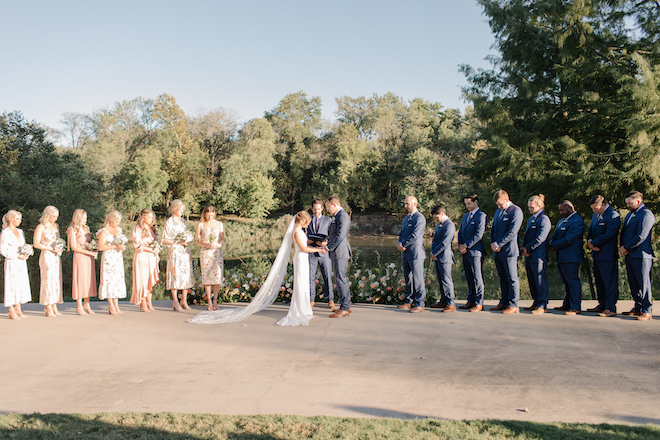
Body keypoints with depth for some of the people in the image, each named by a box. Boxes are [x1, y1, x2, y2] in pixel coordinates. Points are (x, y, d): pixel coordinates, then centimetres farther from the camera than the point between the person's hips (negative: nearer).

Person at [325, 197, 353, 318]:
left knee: (340, 279, -8)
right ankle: (346, 305, 21)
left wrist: (329, 247, -15)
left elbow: (340, 236, -22)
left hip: (340, 252, -11)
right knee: (341, 279, 14)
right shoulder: (338, 216, 19)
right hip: (338, 253, 11)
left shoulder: (343, 216, -14)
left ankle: (344, 308, -3)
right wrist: (327, 242, 10)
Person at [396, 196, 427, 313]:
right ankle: (409, 302, 21)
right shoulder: (406, 218, 19)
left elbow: (415, 235, -18)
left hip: (415, 253, -9)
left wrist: (402, 244, -11)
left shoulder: (420, 218, -10)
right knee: (408, 279, 13)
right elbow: (401, 233, 18)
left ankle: (419, 304, 1)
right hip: (405, 253, 9)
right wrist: (399, 244, -2)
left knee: (418, 280, -4)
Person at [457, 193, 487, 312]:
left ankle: (479, 303, 0)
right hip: (465, 252, 8)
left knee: (477, 278, -4)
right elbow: (460, 232, 20)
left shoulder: (481, 215, -6)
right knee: (469, 278, 11)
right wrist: (460, 245, 3)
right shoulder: (465, 216, 20)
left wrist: (466, 245, -14)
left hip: (475, 251, -8)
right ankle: (471, 301, 18)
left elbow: (479, 234, -14)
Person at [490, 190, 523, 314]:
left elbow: (512, 232, -15)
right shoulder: (498, 211, 18)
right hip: (497, 251, 8)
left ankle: (514, 305, 1)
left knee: (512, 278, -3)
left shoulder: (516, 211, -8)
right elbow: (493, 229, 21)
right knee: (502, 278, 12)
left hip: (509, 250, -8)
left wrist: (498, 244, -14)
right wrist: (493, 243, 3)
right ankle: (504, 302, 19)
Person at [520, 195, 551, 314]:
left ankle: (542, 305, -1)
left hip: (538, 256, -9)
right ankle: (536, 302, 22)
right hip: (529, 255, 9)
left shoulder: (544, 219, -10)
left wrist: (527, 248, -11)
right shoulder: (531, 219, 20)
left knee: (540, 282, -5)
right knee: (532, 281, 13)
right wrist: (523, 248, 2)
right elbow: (526, 236, 20)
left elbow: (540, 238, -17)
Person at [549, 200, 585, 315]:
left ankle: (576, 308, -1)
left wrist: (554, 246, -11)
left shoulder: (577, 221, -13)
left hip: (571, 258, -10)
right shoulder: (562, 221, 19)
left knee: (573, 282, -5)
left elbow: (568, 240, -20)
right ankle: (567, 305, 24)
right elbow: (555, 235, 19)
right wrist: (552, 244, -2)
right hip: (561, 258, 10)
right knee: (566, 282, 16)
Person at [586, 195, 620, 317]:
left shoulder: (613, 216, -14)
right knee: (599, 281, 14)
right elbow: (590, 230, 18)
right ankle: (602, 305, 24)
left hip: (607, 255, -9)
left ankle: (611, 308, -3)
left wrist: (593, 243, -12)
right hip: (597, 254, 9)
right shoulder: (596, 215, 14)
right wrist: (589, 241, -3)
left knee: (610, 282, -5)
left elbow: (608, 235, -19)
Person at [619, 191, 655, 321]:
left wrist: (626, 248, -12)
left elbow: (641, 236, -18)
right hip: (629, 255, 9)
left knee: (644, 284, -5)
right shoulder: (630, 215, 21)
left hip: (641, 255, -9)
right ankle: (638, 308, 22)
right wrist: (622, 247, 4)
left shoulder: (646, 214, -10)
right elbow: (623, 232, 22)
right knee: (633, 284, 13)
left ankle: (647, 311, 1)